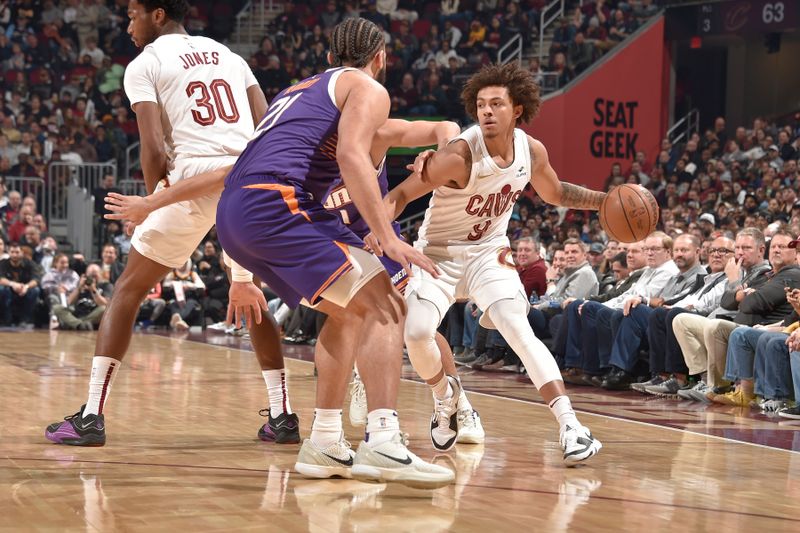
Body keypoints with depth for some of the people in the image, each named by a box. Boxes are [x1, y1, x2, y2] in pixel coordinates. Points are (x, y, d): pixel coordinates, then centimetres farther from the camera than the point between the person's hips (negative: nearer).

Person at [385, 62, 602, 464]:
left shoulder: (532, 151, -8)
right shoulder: (460, 155, -26)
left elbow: (555, 193, 14)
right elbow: (400, 195, -26)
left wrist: (605, 201, 0)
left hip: (489, 253, 2)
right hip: (438, 253, -2)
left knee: (518, 329, -20)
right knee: (416, 332, -23)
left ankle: (570, 427, -24)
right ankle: (444, 395, 12)